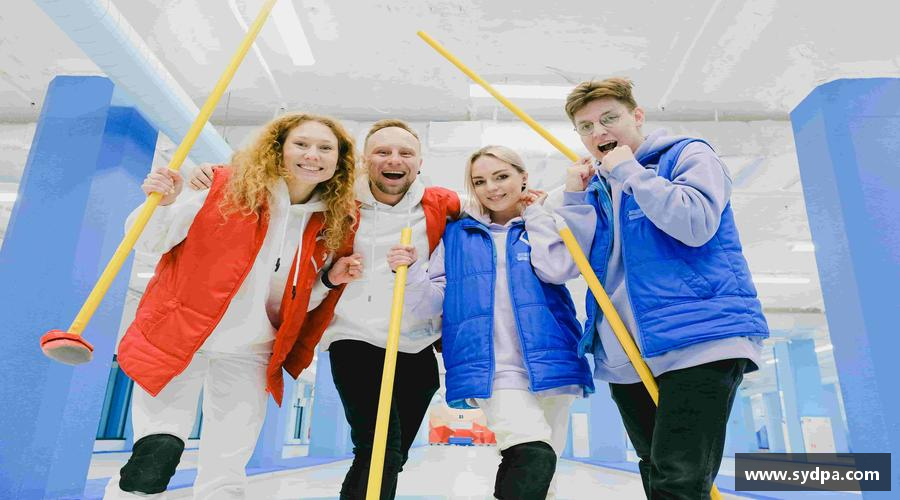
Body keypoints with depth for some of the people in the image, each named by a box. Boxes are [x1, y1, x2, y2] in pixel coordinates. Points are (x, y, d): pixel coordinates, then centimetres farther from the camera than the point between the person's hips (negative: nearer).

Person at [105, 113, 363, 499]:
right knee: (153, 465, -8)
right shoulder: (225, 187, -10)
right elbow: (149, 243, -3)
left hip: (248, 355, 3)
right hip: (178, 338, -2)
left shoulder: (334, 223, 0)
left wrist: (331, 280, -8)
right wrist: (161, 204, -22)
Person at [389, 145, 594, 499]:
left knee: (543, 466, 12)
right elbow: (432, 303, 7)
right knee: (533, 456, -25)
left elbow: (557, 270, -10)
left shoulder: (547, 225, 12)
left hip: (548, 364, 2)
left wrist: (536, 213, 0)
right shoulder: (456, 234, 12)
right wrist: (410, 271, -12)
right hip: (491, 367, -2)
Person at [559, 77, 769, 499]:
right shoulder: (597, 188, 18)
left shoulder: (688, 154, 3)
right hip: (624, 358, 7)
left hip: (699, 342, -6)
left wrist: (630, 171, -10)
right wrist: (574, 197, 0)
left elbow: (696, 225, -17)